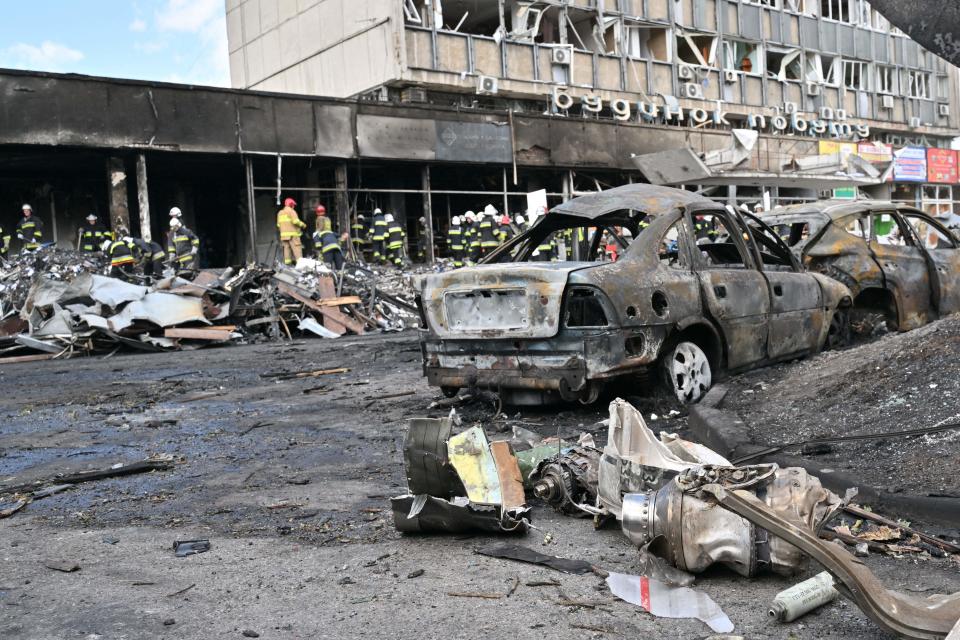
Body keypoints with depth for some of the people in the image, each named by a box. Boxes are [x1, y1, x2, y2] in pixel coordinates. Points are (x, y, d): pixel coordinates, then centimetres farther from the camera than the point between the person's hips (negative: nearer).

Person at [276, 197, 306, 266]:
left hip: (283, 235, 7)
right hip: (293, 234, -7)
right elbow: (296, 221, -16)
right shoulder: (291, 211, -5)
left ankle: (287, 264, 3)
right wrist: (303, 225, -2)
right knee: (297, 249, -9)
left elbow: (278, 225, 17)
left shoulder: (280, 213, 18)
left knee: (286, 249, 7)